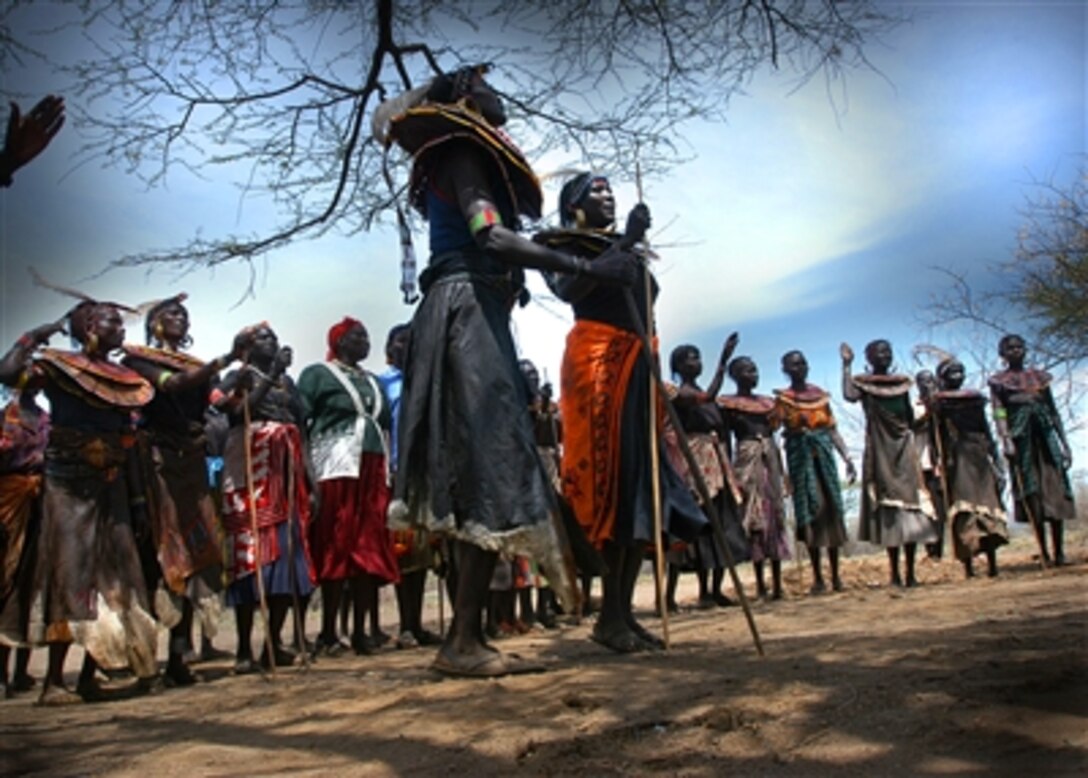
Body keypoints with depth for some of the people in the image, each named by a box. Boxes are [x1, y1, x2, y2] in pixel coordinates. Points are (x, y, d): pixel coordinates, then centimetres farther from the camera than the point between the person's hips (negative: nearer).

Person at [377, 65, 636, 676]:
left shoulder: (462, 161, 28)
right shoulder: (464, 155, -1)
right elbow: (493, 239, -17)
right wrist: (589, 269, -20)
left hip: (469, 317, 10)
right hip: (469, 314, -10)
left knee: (478, 475, 5)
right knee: (496, 472, -13)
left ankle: (467, 638, 8)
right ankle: (464, 641, -10)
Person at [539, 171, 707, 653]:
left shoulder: (626, 249, 26)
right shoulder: (564, 245, 7)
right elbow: (568, 289, -13)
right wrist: (624, 244, -15)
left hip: (635, 363, 6)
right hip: (595, 359, -6)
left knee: (640, 479, -1)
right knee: (611, 477, -13)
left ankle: (623, 612, 3)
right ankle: (610, 616, -9)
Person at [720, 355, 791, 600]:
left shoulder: (767, 402, 17)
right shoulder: (728, 403, 2)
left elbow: (772, 434, 18)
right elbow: (726, 437, -3)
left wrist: (781, 470, 14)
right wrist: (728, 470, -11)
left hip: (770, 458, 5)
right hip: (747, 459, -5)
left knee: (775, 515, 1)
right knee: (754, 516, -7)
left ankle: (777, 583, 3)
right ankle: (760, 583, -4)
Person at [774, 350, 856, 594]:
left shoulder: (820, 394, 12)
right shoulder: (782, 398, 2)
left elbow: (832, 429, 12)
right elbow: (773, 427, -11)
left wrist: (847, 458, 7)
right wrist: (793, 429, -31)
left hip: (823, 453, 3)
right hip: (800, 456, -3)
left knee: (832, 508, 1)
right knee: (810, 509, -5)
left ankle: (835, 574, 10)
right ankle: (817, 577, 2)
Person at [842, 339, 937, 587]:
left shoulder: (902, 382, 13)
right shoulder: (863, 383, 1)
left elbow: (909, 415, 18)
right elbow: (849, 396, -22)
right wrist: (846, 365, -15)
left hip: (903, 446, 4)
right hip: (879, 449, -4)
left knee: (911, 503, -1)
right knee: (888, 508, -3)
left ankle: (911, 572, 3)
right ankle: (895, 573, 2)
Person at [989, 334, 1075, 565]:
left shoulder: (1039, 376, 15)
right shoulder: (998, 381, 5)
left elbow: (1053, 411, 15)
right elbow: (998, 413, -6)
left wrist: (1064, 443, 11)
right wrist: (1005, 440, -21)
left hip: (1046, 435, 3)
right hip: (1021, 439, -3)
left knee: (1057, 491, -3)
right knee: (1032, 494, -3)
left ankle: (1059, 552, 3)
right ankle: (1044, 553, 1)